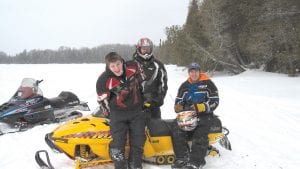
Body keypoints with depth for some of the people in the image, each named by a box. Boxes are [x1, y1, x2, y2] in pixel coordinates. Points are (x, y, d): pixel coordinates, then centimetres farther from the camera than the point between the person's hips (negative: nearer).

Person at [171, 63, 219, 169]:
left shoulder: (208, 83, 4)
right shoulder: (184, 86, 18)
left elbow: (215, 101, -2)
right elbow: (178, 100, 23)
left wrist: (201, 107, -19)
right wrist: (178, 107, -2)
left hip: (204, 114, -3)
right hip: (188, 113, 4)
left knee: (200, 135, -27)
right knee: (177, 131, -21)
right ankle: (182, 158, -19)